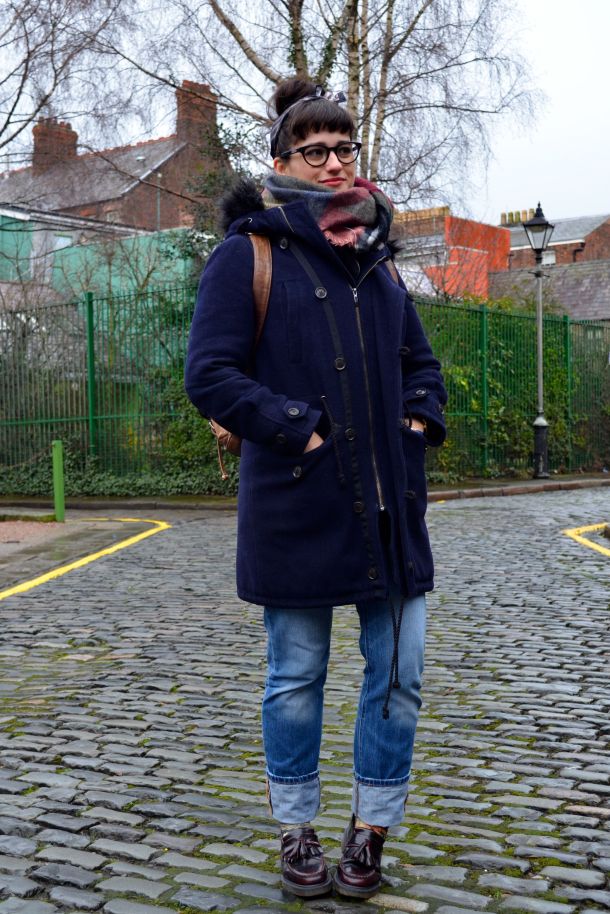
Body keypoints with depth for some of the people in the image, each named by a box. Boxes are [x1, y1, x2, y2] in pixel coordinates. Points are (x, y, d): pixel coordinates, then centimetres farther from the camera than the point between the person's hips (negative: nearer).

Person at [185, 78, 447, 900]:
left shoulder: (376, 257, 14)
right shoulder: (248, 254, -3)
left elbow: (420, 362, 24)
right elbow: (210, 374, -10)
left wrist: (421, 418, 5)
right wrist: (296, 430, -16)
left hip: (390, 504, 6)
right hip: (296, 509, -5)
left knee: (399, 673, 8)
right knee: (296, 677, 8)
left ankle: (371, 827, 26)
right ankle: (297, 833, 26)